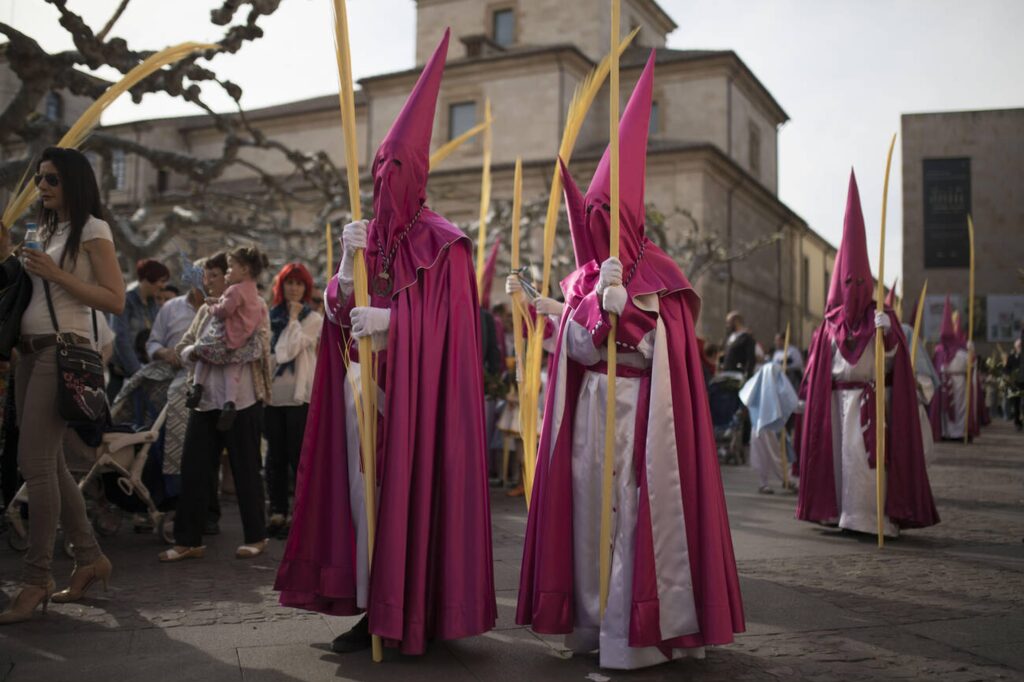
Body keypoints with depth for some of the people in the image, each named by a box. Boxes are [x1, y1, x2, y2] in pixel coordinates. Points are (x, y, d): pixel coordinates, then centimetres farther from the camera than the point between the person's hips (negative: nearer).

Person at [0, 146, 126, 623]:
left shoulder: (92, 230, -3)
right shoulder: (47, 231, 20)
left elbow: (115, 300, -11)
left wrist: (56, 274, -15)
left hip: (63, 351, -8)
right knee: (49, 462, 8)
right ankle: (90, 558, 18)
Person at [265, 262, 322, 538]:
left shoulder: (313, 319, 3)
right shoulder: (271, 316, 14)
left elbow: (290, 349, -11)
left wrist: (294, 318, -5)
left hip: (299, 395, -4)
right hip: (273, 393, 4)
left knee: (298, 455, -3)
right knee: (275, 455, 7)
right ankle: (277, 512, 14)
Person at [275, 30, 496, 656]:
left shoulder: (443, 246, -4)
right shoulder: (365, 237, 14)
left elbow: (447, 329, -10)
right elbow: (337, 317, 8)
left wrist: (390, 321, -22)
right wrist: (347, 266, -9)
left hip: (416, 393, -6)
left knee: (409, 491, -5)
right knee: (363, 492, 6)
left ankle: (415, 615, 6)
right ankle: (375, 610, 15)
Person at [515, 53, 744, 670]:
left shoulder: (660, 279, 0)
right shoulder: (585, 278, 12)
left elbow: (656, 351, -9)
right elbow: (576, 347, 0)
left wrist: (621, 299, -16)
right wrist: (600, 297, -13)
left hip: (642, 416, -4)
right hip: (591, 414, 5)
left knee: (638, 512, -6)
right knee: (590, 510, 7)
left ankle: (639, 632, 1)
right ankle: (592, 623, 17)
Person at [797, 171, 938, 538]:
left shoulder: (880, 318, -1)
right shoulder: (831, 323, 9)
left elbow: (891, 361, -10)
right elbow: (820, 364, 11)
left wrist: (887, 333, -26)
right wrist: (807, 394, 8)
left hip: (870, 398, -4)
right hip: (838, 398, 4)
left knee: (864, 455, -7)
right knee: (840, 454, 6)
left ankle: (870, 517, -2)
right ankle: (843, 513, 14)